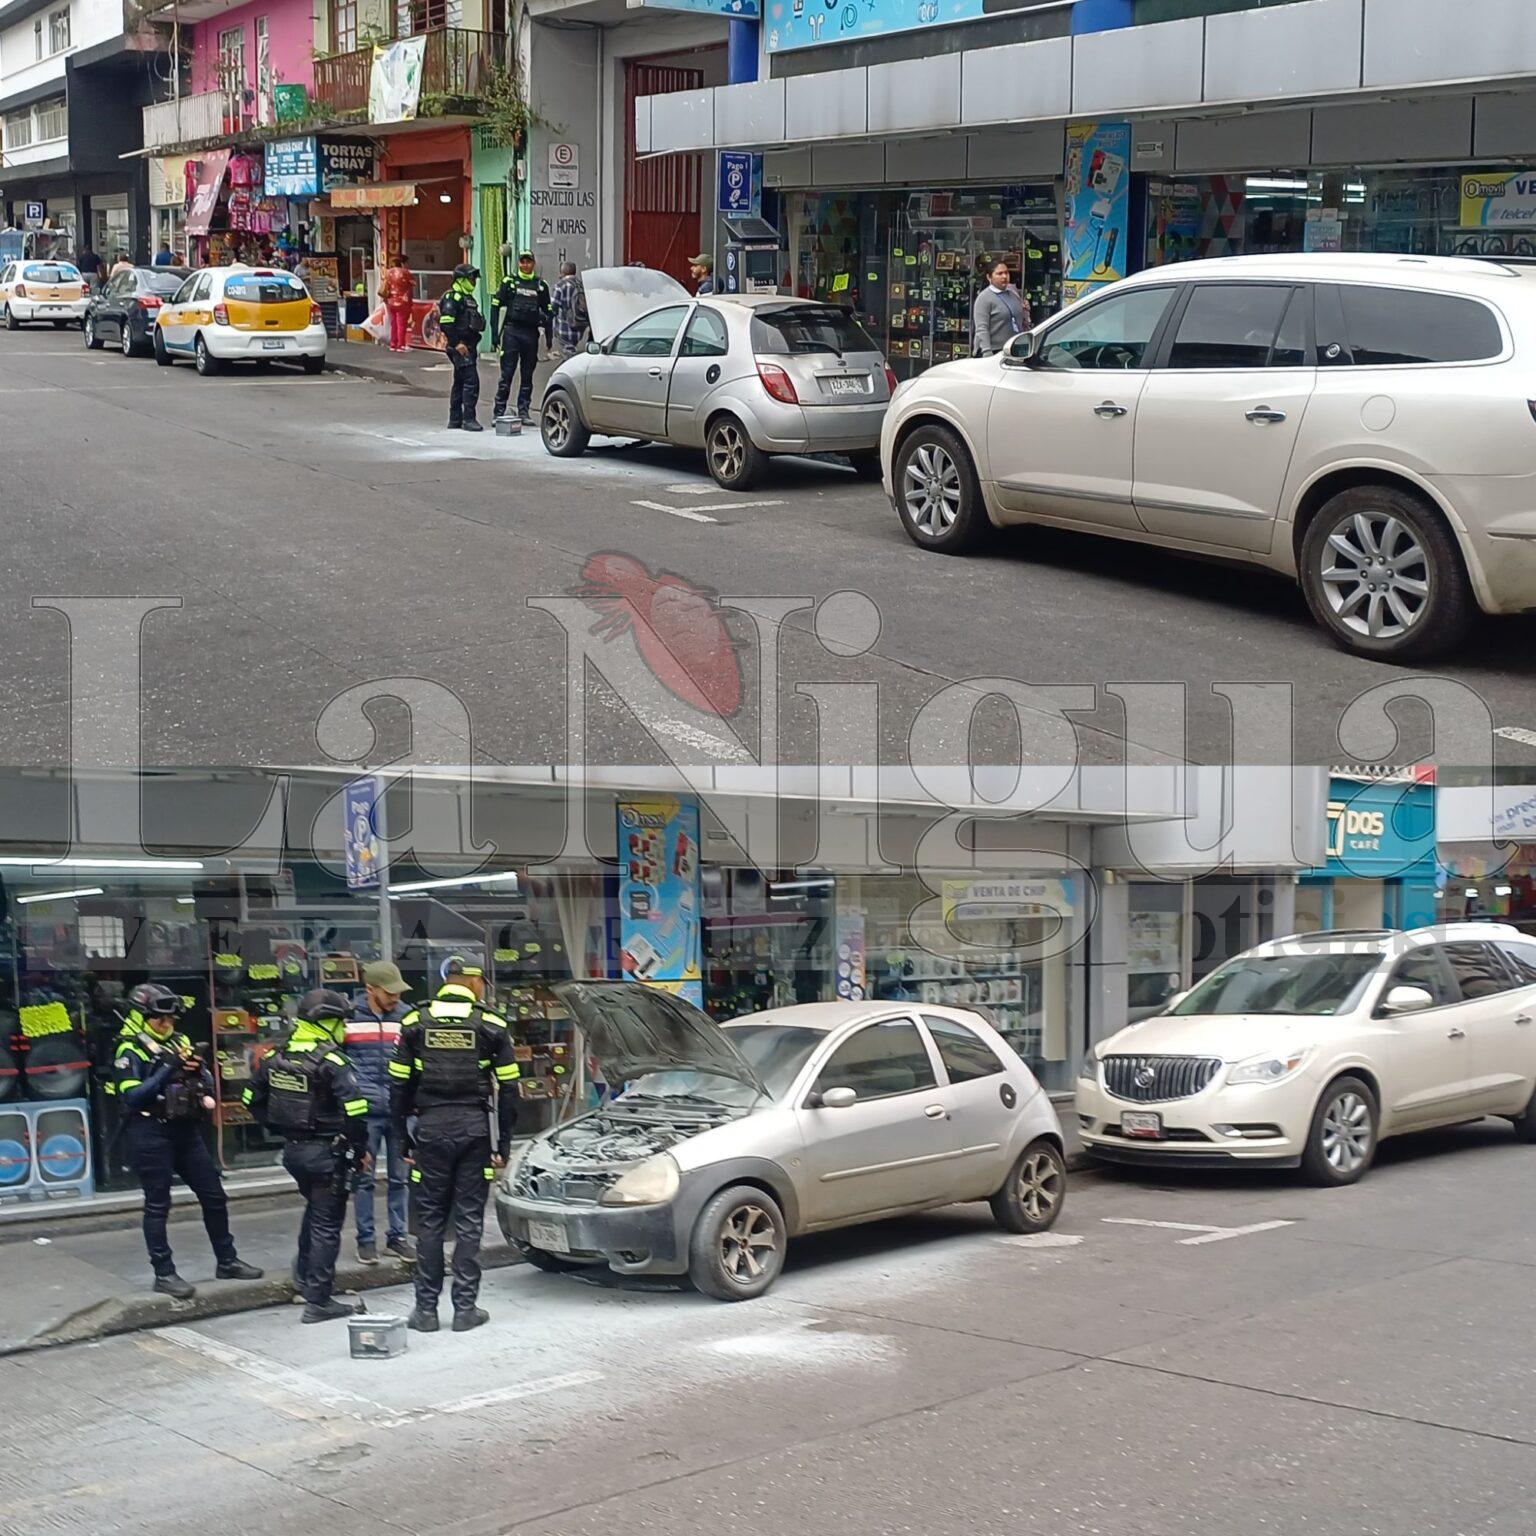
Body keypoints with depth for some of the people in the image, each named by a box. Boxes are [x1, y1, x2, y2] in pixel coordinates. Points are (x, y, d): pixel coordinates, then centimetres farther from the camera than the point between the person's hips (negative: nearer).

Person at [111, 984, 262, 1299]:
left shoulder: (180, 1042, 11)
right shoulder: (130, 1051, -6)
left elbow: (207, 1086, 14)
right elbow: (133, 1097, -16)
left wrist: (198, 1070, -9)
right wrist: (167, 1070, -21)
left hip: (186, 1131, 6)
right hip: (150, 1134, -6)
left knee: (214, 1196, 9)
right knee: (157, 1205, -1)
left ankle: (227, 1262, 21)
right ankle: (164, 1274, 6)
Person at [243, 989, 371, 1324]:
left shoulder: (275, 1058, 4)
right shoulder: (330, 1062, -18)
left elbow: (253, 1101, 14)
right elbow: (355, 1109, -23)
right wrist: (360, 1149, -10)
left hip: (292, 1149, 7)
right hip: (325, 1152, -7)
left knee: (314, 1208, 30)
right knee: (326, 1224, 2)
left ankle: (304, 1273, 37)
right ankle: (317, 1301, 4)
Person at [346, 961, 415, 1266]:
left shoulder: (407, 1017, 5)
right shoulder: (348, 1018, -1)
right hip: (365, 1112, -2)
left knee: (400, 1178, 7)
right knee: (364, 1179, 3)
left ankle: (397, 1236, 17)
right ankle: (366, 1239, 12)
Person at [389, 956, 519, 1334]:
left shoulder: (415, 1023, 5)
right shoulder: (491, 1025, 2)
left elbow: (399, 1086, 5)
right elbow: (507, 1089, 2)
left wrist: (403, 1139, 11)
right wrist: (504, 1143, 8)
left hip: (431, 1127, 1)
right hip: (474, 1127, -1)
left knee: (429, 1220, 7)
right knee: (469, 1220, 5)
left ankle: (426, 1309, 8)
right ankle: (465, 1308, 6)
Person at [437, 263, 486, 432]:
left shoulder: (468, 298, 19)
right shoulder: (452, 297, -12)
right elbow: (446, 323, -20)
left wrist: (474, 347, 23)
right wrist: (456, 344, -23)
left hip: (469, 346, 10)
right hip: (460, 347, -10)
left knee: (460, 383, 13)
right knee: (471, 381, -14)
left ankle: (455, 420, 19)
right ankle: (468, 419, -13)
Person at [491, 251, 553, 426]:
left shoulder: (541, 285, 11)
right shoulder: (509, 282, 4)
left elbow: (548, 311, 16)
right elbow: (496, 306, 3)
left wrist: (549, 337, 11)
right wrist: (494, 333, -5)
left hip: (531, 334, 3)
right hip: (511, 332, -3)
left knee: (527, 375, 6)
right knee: (507, 373, -6)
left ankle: (524, 411, 13)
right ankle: (499, 412, -4)